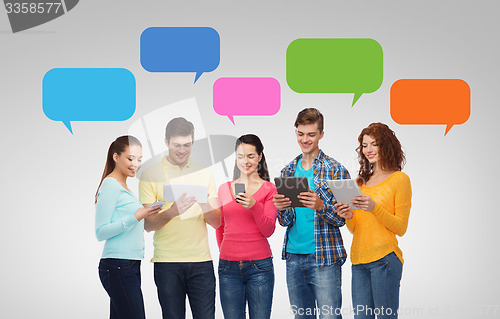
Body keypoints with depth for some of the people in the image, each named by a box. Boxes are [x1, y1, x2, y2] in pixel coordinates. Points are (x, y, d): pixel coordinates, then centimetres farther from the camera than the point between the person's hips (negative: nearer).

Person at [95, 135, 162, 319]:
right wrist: (135, 218, -21)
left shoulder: (123, 187, 21)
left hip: (130, 267, 9)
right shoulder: (110, 186, -8)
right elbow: (100, 232, -14)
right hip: (118, 267, -9)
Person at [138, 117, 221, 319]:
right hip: (167, 262, -2)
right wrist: (172, 212, -21)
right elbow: (148, 225, -2)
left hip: (201, 260, 2)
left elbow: (216, 222, 9)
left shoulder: (204, 174, 12)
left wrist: (204, 205, -13)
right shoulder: (151, 175, 3)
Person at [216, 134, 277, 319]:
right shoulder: (224, 189, 11)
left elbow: (268, 230, -5)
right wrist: (224, 252, 13)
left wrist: (254, 206, -18)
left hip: (259, 266, -2)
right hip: (228, 267, 2)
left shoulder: (268, 189, 3)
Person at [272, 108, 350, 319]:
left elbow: (341, 219, -5)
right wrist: (281, 209, -13)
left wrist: (320, 206, -24)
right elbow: (286, 222, 9)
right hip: (294, 257, 5)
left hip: (324, 258, -5)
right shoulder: (288, 172, 11)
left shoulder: (335, 170, -3)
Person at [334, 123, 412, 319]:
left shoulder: (400, 179, 1)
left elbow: (401, 227, -4)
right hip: (359, 259, 6)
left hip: (385, 259, -6)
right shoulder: (361, 181, 18)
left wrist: (374, 208, -16)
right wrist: (348, 216, -2)